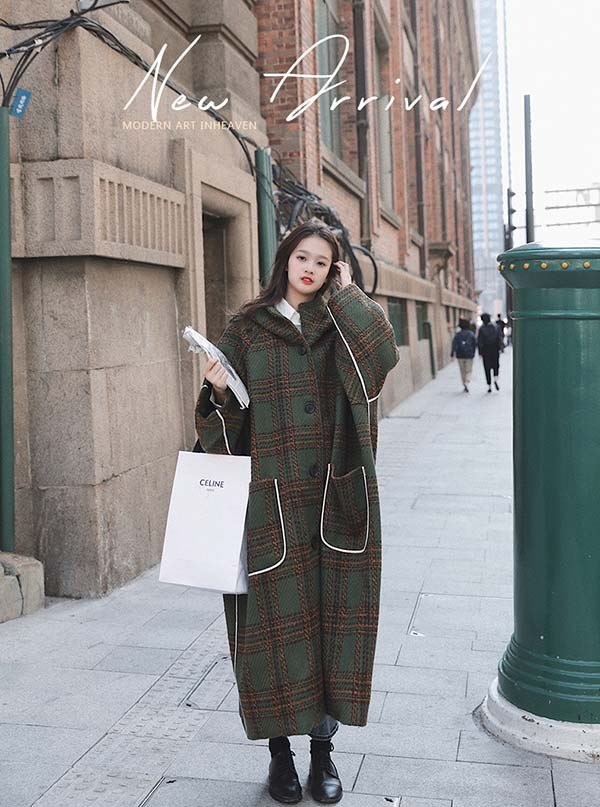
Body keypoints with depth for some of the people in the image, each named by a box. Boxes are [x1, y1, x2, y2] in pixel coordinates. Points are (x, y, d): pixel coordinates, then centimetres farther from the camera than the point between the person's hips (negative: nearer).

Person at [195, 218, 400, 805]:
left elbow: (382, 351, -13)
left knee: (334, 616, 4)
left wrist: (345, 293, -3)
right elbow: (228, 420, 5)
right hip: (271, 499, -1)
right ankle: (280, 750, 18)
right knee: (277, 619, 1)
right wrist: (219, 392, -16)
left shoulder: (344, 325, 10)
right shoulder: (246, 329, 7)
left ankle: (322, 749, 19)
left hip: (338, 497, 1)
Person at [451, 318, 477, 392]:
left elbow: (454, 344, -8)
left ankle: (465, 386, 16)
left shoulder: (457, 334, -1)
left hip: (460, 355, 1)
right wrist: (473, 352, 10)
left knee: (462, 371, 13)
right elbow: (475, 344, -1)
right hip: (469, 355, -1)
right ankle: (467, 383, -20)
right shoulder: (471, 334, -1)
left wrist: (452, 354, -8)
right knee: (469, 371, 4)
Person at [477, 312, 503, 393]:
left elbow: (479, 342, -10)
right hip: (495, 350, 2)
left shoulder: (481, 329, -8)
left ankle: (489, 386, 4)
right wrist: (498, 348, 8)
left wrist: (480, 352, -5)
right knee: (496, 365, 17)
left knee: (487, 368, 5)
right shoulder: (495, 327, -1)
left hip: (486, 351, -2)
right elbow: (500, 339, -1)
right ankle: (495, 379, -7)